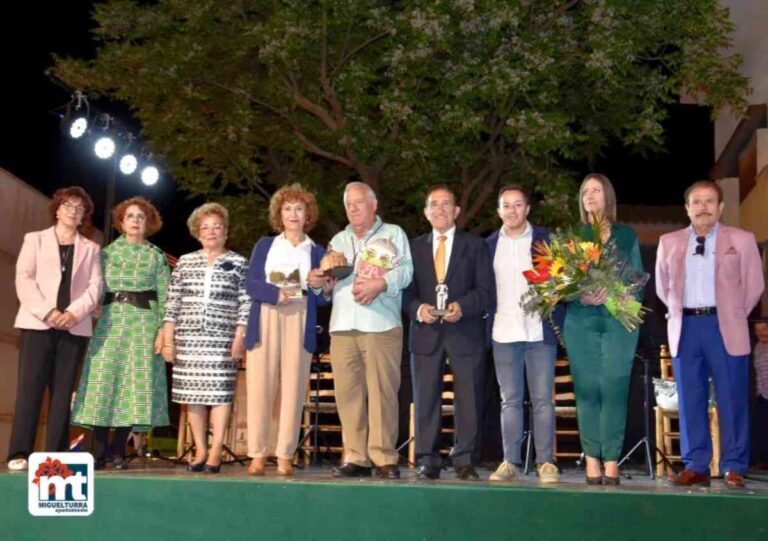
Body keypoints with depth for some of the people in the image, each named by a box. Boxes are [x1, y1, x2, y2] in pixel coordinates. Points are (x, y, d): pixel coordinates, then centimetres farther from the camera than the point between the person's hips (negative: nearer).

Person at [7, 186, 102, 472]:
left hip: (74, 327, 2)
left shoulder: (91, 248, 18)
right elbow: (24, 279, 1)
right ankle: (19, 453, -8)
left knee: (62, 391, 0)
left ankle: (56, 455, 1)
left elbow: (95, 286, 5)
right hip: (37, 323, -2)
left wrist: (74, 312, -13)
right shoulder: (35, 239, 14)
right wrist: (47, 312, -13)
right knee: (30, 387, -8)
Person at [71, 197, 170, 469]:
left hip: (143, 324, -1)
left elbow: (165, 297, 3)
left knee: (136, 383, -4)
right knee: (103, 383, -5)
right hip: (110, 322, 1)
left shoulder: (156, 256, 9)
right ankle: (99, 452, -1)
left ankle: (118, 451, 5)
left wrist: (163, 330, -7)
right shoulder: (107, 253, 12)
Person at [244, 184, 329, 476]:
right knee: (261, 386, -6)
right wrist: (277, 293, -14)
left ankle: (285, 455, 0)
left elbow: (321, 300, 11)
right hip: (265, 321, 0)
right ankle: (258, 454, -1)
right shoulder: (264, 245, 16)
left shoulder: (317, 251, 15)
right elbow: (250, 284, 3)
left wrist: (318, 287, -10)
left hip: (299, 323, 0)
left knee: (293, 388, -4)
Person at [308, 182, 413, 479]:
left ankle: (384, 458, -3)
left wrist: (381, 283, -19)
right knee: (348, 393, 1)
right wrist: (318, 278, -2)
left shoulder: (393, 234, 12)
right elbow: (326, 282, 21)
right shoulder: (338, 240, 26)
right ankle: (355, 458, 6)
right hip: (342, 327, 4)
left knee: (382, 392, -7)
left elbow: (405, 270, -3)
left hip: (381, 326, -4)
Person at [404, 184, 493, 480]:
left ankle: (464, 461, 8)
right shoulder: (414, 247, 14)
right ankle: (428, 461, 8)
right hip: (426, 333, 2)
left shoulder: (475, 245, 9)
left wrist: (462, 307, -15)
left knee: (468, 398, -1)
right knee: (426, 399, 1)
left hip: (465, 332, -1)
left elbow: (485, 291, 1)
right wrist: (418, 308, -11)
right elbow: (407, 290, 9)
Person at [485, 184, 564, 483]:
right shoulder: (490, 244, 11)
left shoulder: (545, 239, 4)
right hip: (504, 333, 2)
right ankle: (510, 462, 10)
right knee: (510, 400, 6)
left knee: (542, 400, -1)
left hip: (539, 332, -2)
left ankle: (546, 462, 5)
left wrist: (557, 320, -9)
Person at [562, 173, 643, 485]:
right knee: (587, 388, -2)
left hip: (618, 321, 0)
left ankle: (611, 460, -1)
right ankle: (592, 459, 4)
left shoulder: (626, 235, 12)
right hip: (581, 321, 0)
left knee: (614, 388, -5)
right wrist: (581, 297, -14)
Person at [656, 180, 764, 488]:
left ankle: (733, 468, 8)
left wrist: (733, 316, 7)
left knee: (731, 400, 0)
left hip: (725, 327, -2)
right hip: (685, 327, 2)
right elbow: (662, 287, 18)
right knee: (690, 401, 5)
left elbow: (754, 285, 6)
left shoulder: (741, 240, 3)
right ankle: (695, 467, 11)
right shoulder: (669, 242, 9)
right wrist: (680, 313, 13)